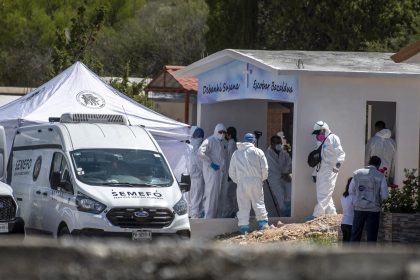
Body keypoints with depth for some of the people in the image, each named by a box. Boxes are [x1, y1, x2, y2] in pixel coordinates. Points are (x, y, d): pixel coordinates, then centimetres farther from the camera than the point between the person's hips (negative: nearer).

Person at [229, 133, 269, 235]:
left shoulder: (236, 153, 13)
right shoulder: (258, 152, 4)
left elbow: (232, 172, 14)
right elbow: (265, 169, 2)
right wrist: (262, 179, 16)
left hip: (241, 182, 2)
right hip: (255, 181, -2)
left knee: (243, 206, 3)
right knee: (259, 203, 6)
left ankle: (244, 227, 0)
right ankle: (263, 223, 0)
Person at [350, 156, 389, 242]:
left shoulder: (357, 173, 4)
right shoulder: (380, 176, -4)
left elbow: (351, 191, 7)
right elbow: (385, 195, -7)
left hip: (359, 208, 2)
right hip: (373, 209, -2)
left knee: (355, 235, 10)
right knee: (371, 237, 3)